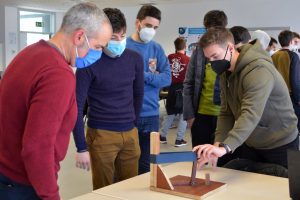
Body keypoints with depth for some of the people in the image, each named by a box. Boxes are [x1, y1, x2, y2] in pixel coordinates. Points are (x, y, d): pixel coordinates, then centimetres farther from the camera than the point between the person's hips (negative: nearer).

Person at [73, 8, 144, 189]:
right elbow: (77, 106, -11)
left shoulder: (135, 59, 3)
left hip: (130, 134, 4)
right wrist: (82, 148, -13)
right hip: (102, 135, -4)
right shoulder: (90, 63, -11)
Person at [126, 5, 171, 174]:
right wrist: (152, 75, -16)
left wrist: (141, 75, -15)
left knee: (146, 166, 13)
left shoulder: (157, 49, 7)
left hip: (150, 115, 4)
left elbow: (167, 78, -2)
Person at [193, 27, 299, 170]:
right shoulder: (226, 73, -1)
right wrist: (217, 145, -20)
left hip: (280, 145, -7)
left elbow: (251, 115, -40)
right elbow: (226, 113, -4)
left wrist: (225, 147, -52)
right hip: (250, 145, 7)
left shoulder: (258, 71, -28)